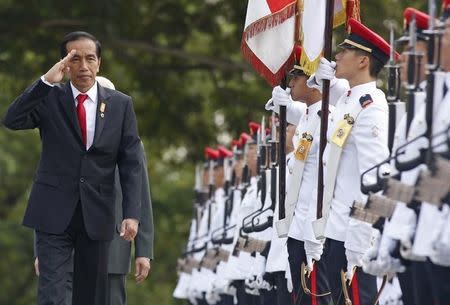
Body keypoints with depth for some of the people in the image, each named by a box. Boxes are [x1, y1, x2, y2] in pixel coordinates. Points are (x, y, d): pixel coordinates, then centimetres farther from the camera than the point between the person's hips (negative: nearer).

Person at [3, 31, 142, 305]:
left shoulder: (120, 104, 6)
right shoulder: (49, 98, 2)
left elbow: (131, 164, 3)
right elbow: (12, 120, -15)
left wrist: (132, 213, -7)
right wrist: (46, 81, -23)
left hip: (97, 214, 2)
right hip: (55, 213, -2)